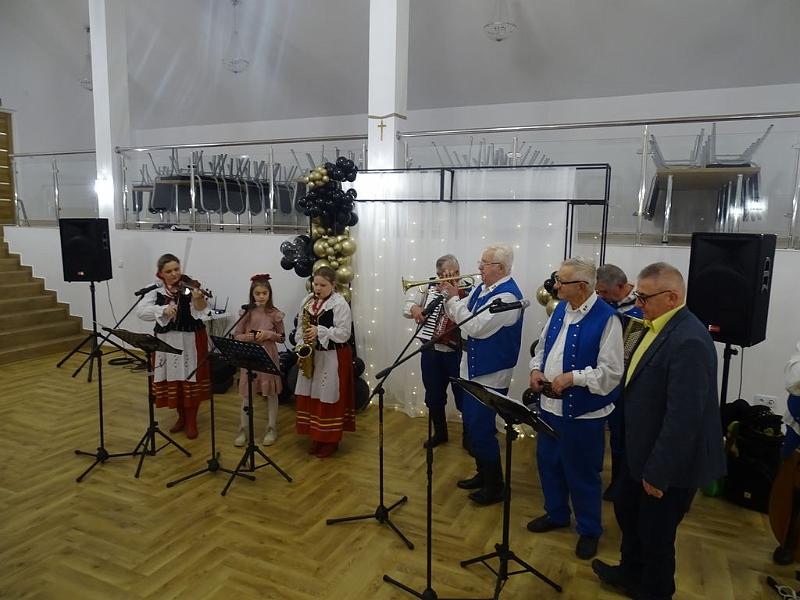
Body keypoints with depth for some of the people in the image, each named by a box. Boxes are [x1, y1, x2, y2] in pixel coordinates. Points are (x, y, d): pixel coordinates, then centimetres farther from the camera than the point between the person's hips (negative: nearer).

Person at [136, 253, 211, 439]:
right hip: (166, 342, 3)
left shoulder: (190, 287, -7)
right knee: (171, 379, 11)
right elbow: (141, 311, -11)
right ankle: (181, 417, 31)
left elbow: (200, 311, -23)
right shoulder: (155, 292, 2)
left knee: (191, 379, 3)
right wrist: (163, 310, -26)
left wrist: (198, 298, -44)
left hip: (191, 341, -3)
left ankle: (192, 420, 19)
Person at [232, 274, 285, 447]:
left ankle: (271, 429, 20)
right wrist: (248, 337, -17)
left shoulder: (275, 314, -4)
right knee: (247, 394, 7)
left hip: (269, 357, -1)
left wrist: (269, 334, -16)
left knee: (271, 393, 7)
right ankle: (243, 430, 19)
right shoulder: (246, 313, -1)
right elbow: (236, 336, 2)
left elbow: (281, 337, 2)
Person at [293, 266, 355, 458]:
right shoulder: (307, 301, 6)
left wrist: (320, 331, -24)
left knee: (329, 397, 0)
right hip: (311, 355, 6)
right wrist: (302, 343, -2)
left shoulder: (340, 304, -13)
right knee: (311, 395, 11)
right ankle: (317, 436, 26)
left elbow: (344, 334, -17)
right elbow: (300, 326, 13)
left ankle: (331, 440, 14)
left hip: (333, 357, -6)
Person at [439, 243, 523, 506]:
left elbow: (476, 327, -27)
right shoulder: (481, 288, 7)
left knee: (482, 430, 0)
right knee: (472, 425, 19)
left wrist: (453, 298, -19)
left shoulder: (507, 296, -22)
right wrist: (447, 296, -6)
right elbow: (460, 316, 10)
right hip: (473, 370, 9)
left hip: (491, 375, -9)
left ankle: (495, 487, 18)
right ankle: (483, 474, 37)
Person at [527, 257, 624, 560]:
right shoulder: (560, 309, 4)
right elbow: (543, 345, 15)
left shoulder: (606, 319, -19)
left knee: (582, 473, 9)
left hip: (582, 411, -7)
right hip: (550, 405, 7)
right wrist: (536, 368, -3)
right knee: (548, 461, 21)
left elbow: (611, 372, -21)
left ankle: (589, 530, 32)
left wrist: (572, 378, -25)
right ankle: (556, 514, 43)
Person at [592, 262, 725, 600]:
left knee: (655, 534, 11)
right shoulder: (660, 327, 2)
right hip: (643, 451, 10)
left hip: (669, 463, -10)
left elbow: (684, 416, -30)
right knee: (626, 511, 25)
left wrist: (658, 472, -22)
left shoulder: (688, 340, -29)